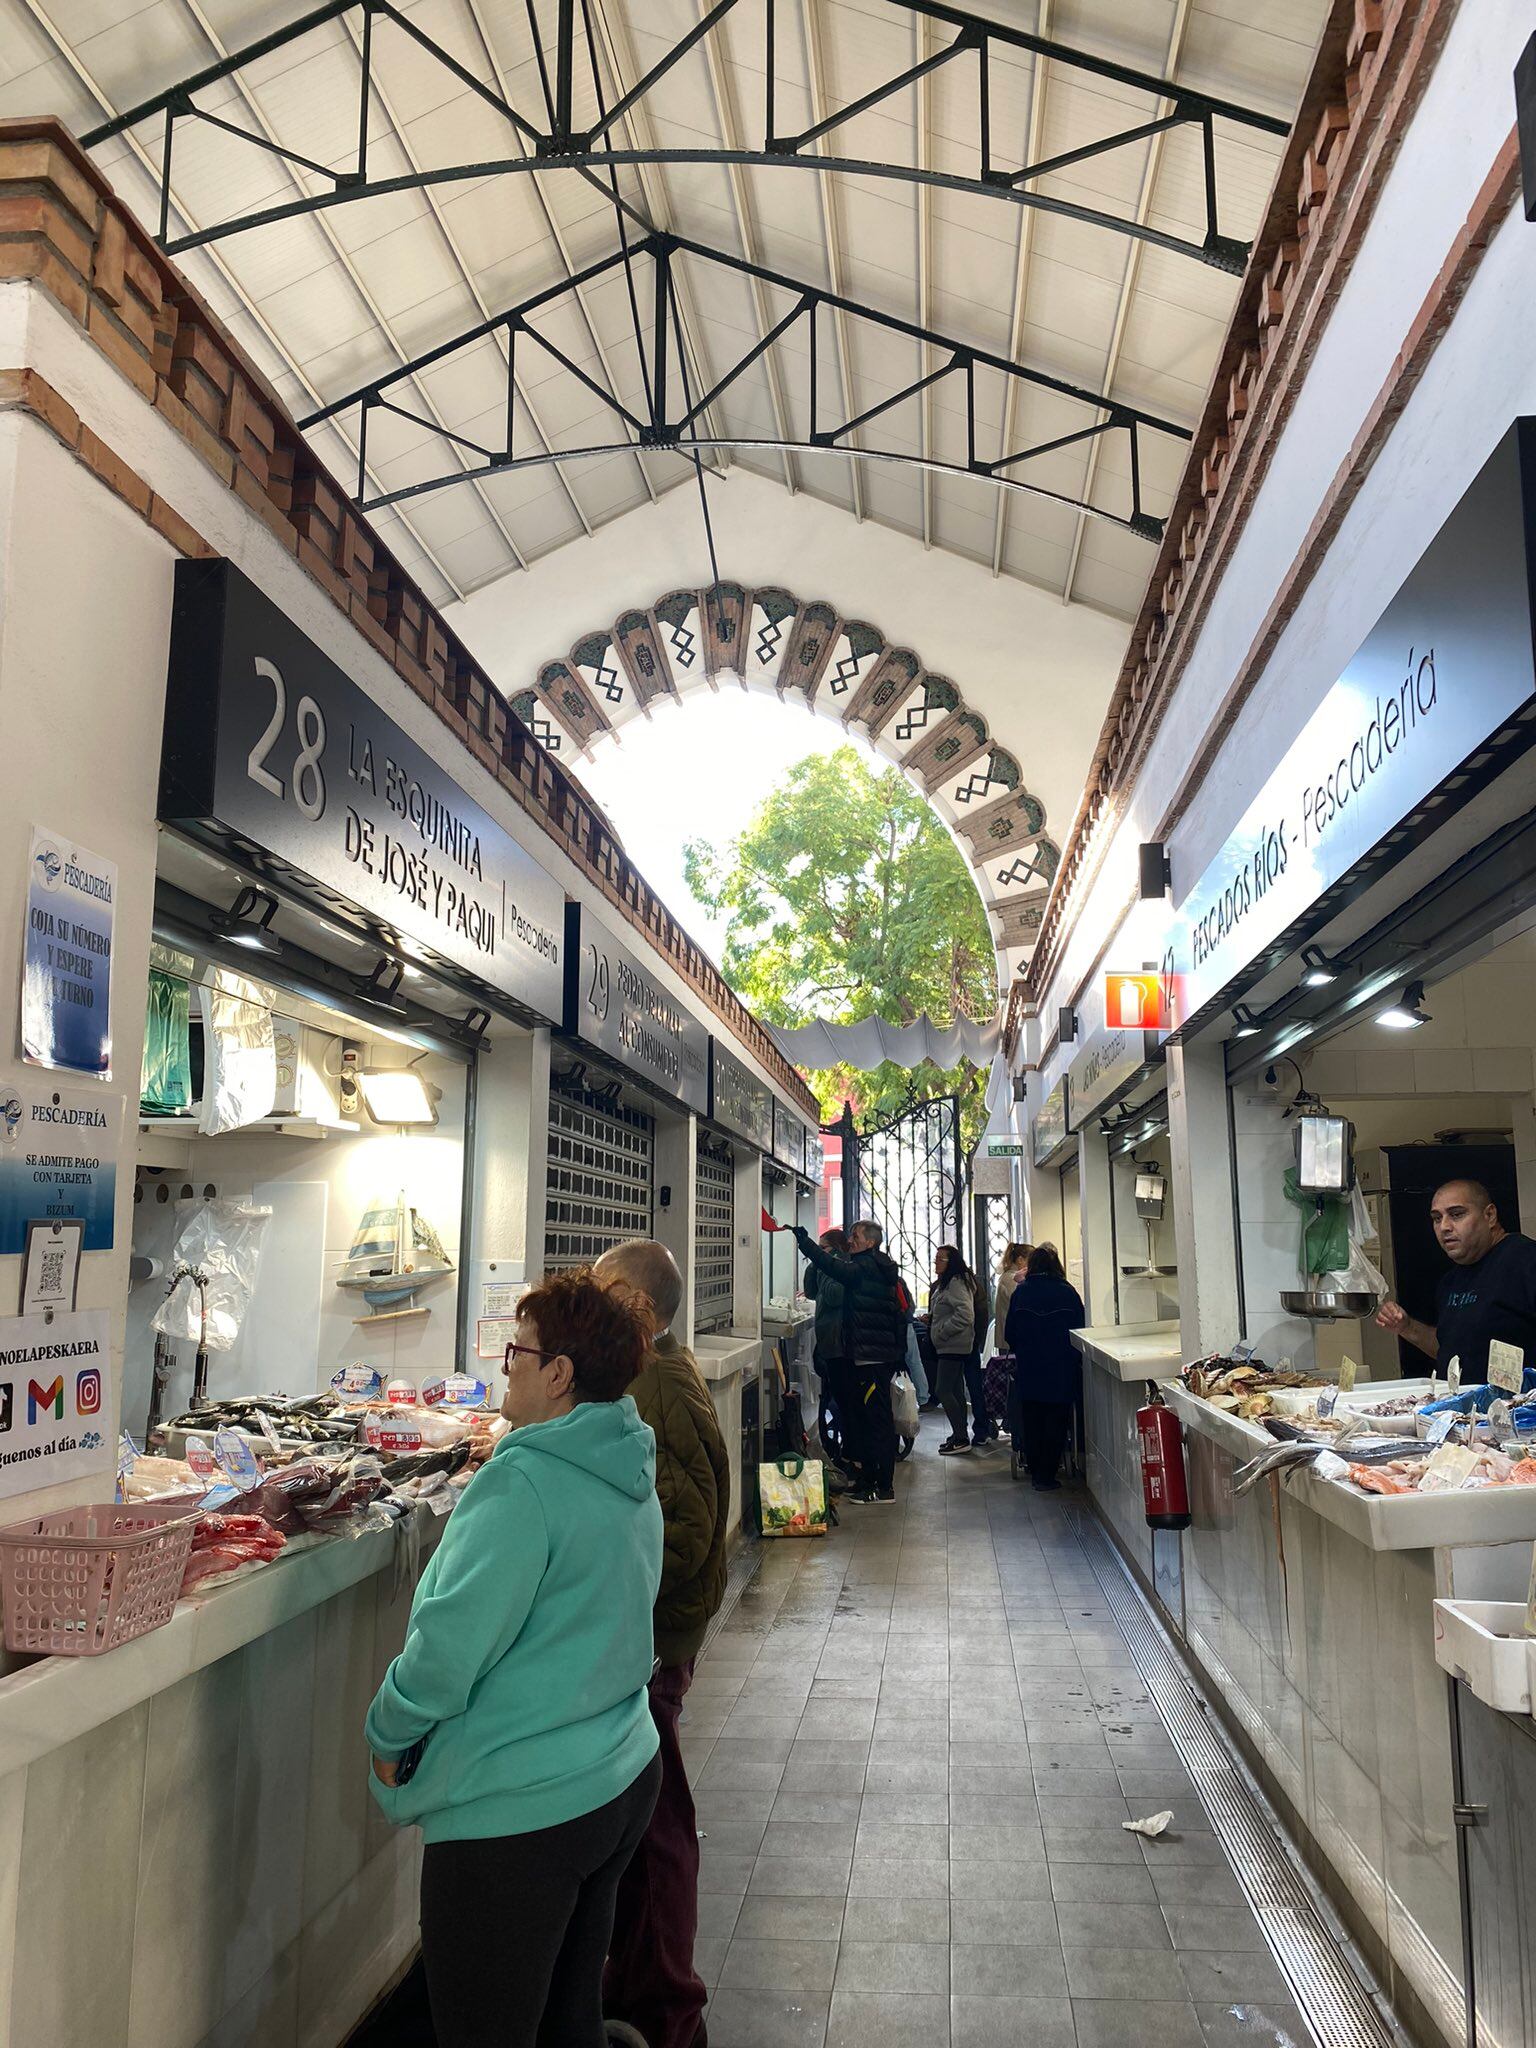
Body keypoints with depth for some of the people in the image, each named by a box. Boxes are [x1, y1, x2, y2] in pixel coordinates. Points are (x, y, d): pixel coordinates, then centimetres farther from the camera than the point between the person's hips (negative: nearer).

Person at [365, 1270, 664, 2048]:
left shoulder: (522, 1483, -23)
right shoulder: (630, 1473, 4)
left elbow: (451, 1641, -22)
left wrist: (389, 1732, -5)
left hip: (518, 1809, -8)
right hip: (622, 1782, 9)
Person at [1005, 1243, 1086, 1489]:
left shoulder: (1021, 1292, -2)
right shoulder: (1067, 1292, -6)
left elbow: (1010, 1333, 4)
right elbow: (1080, 1330, 0)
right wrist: (1074, 1358, 16)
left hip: (1028, 1370, 1)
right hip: (1061, 1370, -1)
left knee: (1031, 1423, 13)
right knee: (1056, 1423, 6)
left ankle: (1036, 1471, 20)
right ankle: (1047, 1476, 6)